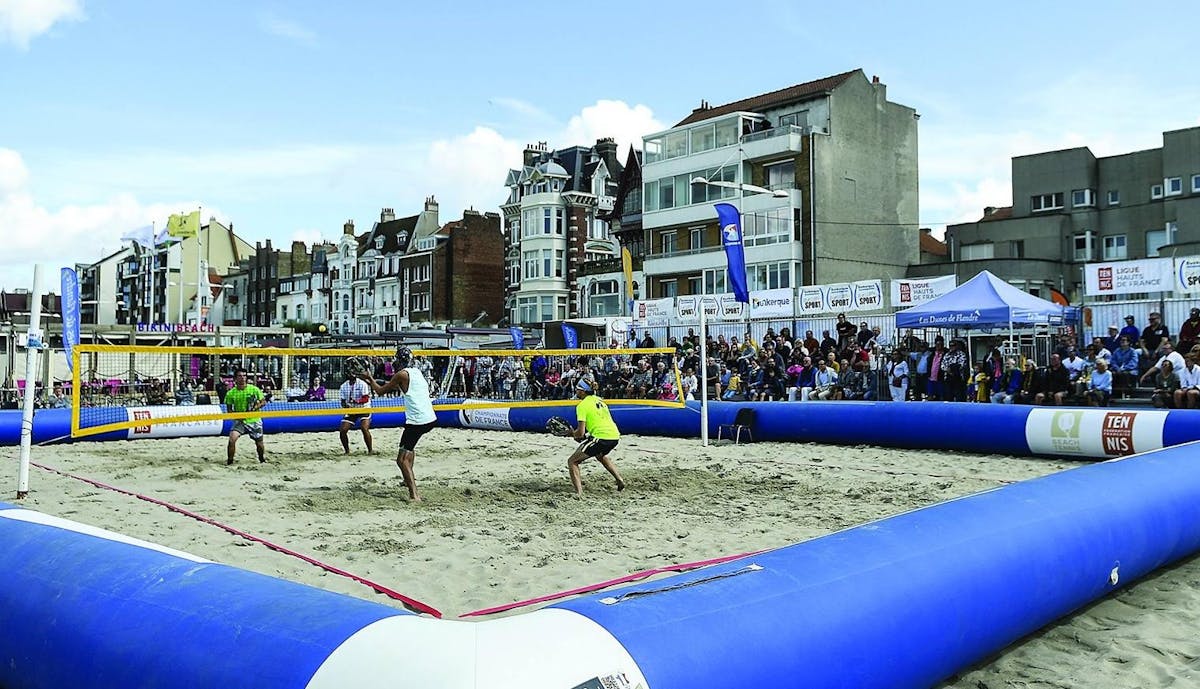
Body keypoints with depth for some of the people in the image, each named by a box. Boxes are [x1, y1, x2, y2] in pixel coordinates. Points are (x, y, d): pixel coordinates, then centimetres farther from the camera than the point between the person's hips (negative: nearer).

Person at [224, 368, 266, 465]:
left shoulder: (254, 389, -7)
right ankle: (229, 461, -5)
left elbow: (263, 402, 1)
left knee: (259, 443, 7)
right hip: (240, 421, 0)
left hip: (254, 420, 0)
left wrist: (255, 408, -17)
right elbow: (229, 409, 4)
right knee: (232, 438, -21)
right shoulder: (231, 393, -5)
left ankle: (262, 460, 34)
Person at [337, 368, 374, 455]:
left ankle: (370, 450, -12)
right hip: (351, 411, 5)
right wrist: (345, 405, -18)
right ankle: (347, 451, 11)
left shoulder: (362, 384, -10)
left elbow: (366, 399, -19)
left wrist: (357, 401, -38)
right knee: (342, 430, -8)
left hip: (364, 409, -5)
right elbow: (342, 400, 6)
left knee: (364, 428, -25)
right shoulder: (343, 386, 4)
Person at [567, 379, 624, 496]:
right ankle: (620, 481, 36)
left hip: (601, 438, -8)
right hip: (615, 435, 8)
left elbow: (580, 432, -11)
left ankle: (579, 492, -16)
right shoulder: (599, 400, 17)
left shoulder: (582, 405, -6)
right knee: (601, 455, 40)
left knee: (572, 461, 0)